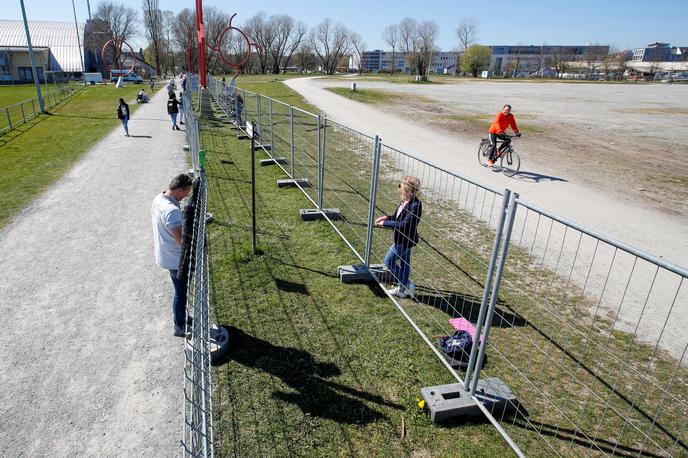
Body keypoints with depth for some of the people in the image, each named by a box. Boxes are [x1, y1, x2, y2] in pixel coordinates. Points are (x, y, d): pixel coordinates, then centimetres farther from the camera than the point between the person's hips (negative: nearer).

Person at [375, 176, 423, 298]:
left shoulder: (415, 206, -28)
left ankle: (407, 285, 16)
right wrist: (387, 217, -2)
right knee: (404, 263, 21)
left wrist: (386, 223, -23)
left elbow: (404, 225, -31)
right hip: (402, 239, 9)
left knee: (389, 262, 4)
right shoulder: (406, 202, -1)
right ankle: (402, 289, 37)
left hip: (404, 241, -9)